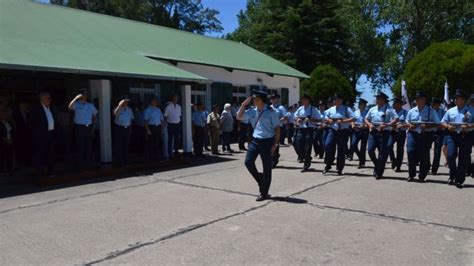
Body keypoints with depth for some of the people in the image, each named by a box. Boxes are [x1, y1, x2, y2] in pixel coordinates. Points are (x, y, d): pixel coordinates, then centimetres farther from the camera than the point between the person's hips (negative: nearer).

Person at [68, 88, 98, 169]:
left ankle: (88, 162, 20)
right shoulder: (76, 104, -5)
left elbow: (95, 114, 21)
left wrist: (92, 124, 15)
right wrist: (76, 98, -27)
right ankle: (81, 163, 8)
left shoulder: (90, 105, 10)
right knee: (80, 146, 0)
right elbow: (70, 107, -27)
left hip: (89, 127, 4)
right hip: (79, 127, -4)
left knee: (89, 146, 9)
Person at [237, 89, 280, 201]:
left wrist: (275, 143, -13)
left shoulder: (271, 112, -11)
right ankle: (261, 180, 24)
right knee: (248, 162, 0)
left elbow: (277, 127, -8)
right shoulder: (253, 111, 4)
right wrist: (244, 104, -1)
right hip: (255, 140, 5)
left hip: (267, 141, -5)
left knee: (267, 168, 4)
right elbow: (239, 117, 9)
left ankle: (264, 193, 15)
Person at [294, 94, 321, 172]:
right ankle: (307, 160, 30)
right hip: (301, 129, 5)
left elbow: (319, 119, -6)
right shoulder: (300, 109, 10)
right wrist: (297, 120, -1)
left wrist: (310, 119, -19)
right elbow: (295, 117, 22)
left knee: (308, 148, -2)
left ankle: (306, 166, 9)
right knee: (299, 146, 5)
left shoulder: (313, 109, -4)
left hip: (309, 130, -5)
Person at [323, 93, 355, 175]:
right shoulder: (330, 109, 12)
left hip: (343, 131, -3)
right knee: (328, 146, -16)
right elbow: (326, 118, 24)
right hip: (332, 130, 3)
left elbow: (353, 119, -10)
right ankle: (328, 165, -2)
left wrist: (343, 121, -21)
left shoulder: (346, 109, -2)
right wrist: (328, 120, 0)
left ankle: (339, 169, 15)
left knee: (341, 150, 3)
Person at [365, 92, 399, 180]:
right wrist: (369, 124, -1)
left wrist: (387, 125, -21)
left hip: (384, 133, -4)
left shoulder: (389, 109, -3)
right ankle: (377, 165, 19)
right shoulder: (372, 109, 12)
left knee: (382, 153, 0)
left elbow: (396, 119, -10)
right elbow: (366, 119, 20)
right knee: (370, 150, -7)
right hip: (373, 132, 4)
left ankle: (379, 173, 11)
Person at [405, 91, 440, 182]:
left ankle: (422, 176, 18)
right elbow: (407, 122, 18)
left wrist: (427, 126, -18)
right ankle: (411, 175, 7)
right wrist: (409, 125, -5)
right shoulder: (411, 111, 11)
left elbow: (437, 124, -1)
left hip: (426, 135, -2)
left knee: (424, 156, 2)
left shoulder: (431, 111, 1)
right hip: (413, 134, 2)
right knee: (410, 153, -9)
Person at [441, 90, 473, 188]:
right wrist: (448, 126, -7)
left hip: (466, 136, -2)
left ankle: (459, 180, 10)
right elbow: (443, 122, 13)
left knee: (463, 159, 1)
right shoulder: (450, 111, 14)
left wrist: (468, 127, -18)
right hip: (452, 135, 2)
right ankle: (452, 175, 15)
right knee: (451, 156, -10)